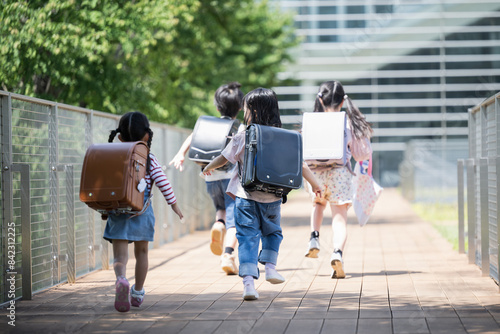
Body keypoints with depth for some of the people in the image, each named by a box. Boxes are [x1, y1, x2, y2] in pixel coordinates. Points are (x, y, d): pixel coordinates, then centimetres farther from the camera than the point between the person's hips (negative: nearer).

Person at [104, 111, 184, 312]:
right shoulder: (150, 160, -1)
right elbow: (163, 183, -5)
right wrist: (174, 204, 3)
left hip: (118, 211, 0)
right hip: (142, 212, 0)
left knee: (120, 254, -5)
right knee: (141, 252, 16)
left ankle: (121, 279, -35)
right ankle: (137, 293, 23)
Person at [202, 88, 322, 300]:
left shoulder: (242, 138, -6)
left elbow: (223, 159, 4)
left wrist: (208, 168, 24)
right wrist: (314, 184, 13)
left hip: (245, 196, -2)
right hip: (271, 197, 2)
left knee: (247, 237, 1)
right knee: (272, 231, 26)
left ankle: (248, 281, -9)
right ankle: (270, 265, 10)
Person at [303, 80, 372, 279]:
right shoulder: (348, 122, -1)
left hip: (317, 172, 1)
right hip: (340, 172, -1)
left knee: (318, 204, 31)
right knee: (339, 217, -1)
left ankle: (314, 237, 10)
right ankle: (337, 252, -25)